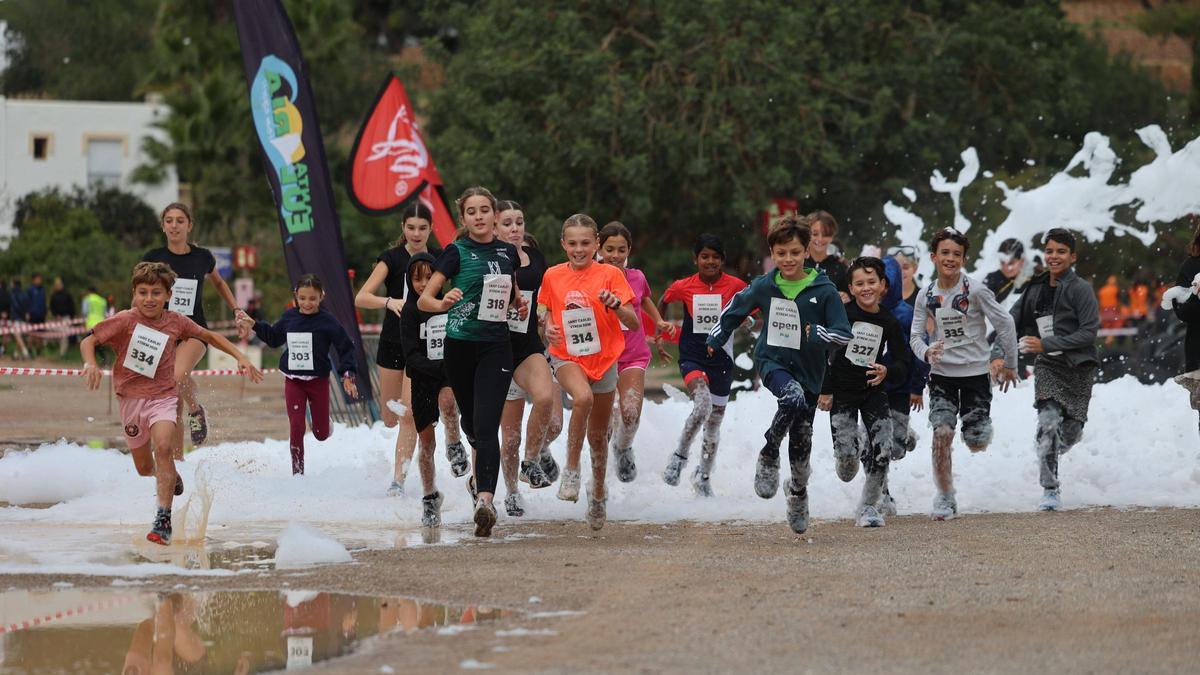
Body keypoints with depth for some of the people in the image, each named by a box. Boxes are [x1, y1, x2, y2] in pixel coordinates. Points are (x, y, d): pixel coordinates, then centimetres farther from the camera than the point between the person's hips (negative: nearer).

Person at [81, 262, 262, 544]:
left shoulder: (176, 322, -5)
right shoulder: (125, 320, -11)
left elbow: (209, 336, 12)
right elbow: (88, 341, -9)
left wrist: (240, 357, 5)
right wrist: (90, 364, -30)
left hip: (163, 396, -1)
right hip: (130, 397, 1)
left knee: (163, 448, -29)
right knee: (144, 468, 13)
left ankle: (163, 520, -31)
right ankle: (170, 475, 52)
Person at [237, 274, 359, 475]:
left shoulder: (327, 321, -10)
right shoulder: (289, 317, 1)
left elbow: (346, 348, -5)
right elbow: (274, 338, 20)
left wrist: (347, 375, -12)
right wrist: (255, 326, 9)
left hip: (318, 381, -2)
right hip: (293, 381, 2)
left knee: (321, 433, 7)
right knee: (296, 428, -5)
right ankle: (297, 471, 4)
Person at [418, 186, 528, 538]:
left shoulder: (508, 252, 6)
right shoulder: (457, 252, -4)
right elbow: (423, 299, -10)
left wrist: (520, 303, 7)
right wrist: (443, 303, -31)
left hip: (496, 346, 0)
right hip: (460, 346, 0)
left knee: (487, 426, -14)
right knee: (471, 420, 15)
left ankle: (484, 500, -25)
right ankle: (482, 466, 48)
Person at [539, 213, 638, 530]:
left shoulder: (610, 275, -5)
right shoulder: (553, 276, 2)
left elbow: (633, 323, -9)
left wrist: (615, 305, -29)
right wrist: (549, 328, -5)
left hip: (603, 359, 1)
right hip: (567, 358, -1)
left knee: (598, 435, 11)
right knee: (583, 397, -35)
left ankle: (598, 492, 35)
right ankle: (571, 469, -22)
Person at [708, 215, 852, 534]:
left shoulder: (824, 291, -8)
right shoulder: (764, 287, -2)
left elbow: (844, 334, -9)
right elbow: (736, 307, 17)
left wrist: (817, 334, -25)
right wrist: (716, 338, 23)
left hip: (808, 370, 1)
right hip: (772, 361, -1)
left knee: (801, 442, 9)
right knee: (794, 398, -35)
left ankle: (798, 491, 38)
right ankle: (768, 457, -15)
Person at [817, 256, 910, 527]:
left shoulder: (889, 323, -2)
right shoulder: (842, 314, -11)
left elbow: (903, 366, -1)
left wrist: (887, 372, -23)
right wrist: (824, 391, -8)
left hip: (874, 390, 2)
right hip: (842, 391, -2)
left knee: (884, 449, -14)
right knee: (846, 454, -13)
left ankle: (869, 506, 5)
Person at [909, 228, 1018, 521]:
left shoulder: (975, 290, -13)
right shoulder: (927, 295, -1)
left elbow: (1004, 323, -5)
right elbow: (916, 335, 3)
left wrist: (1010, 364, 2)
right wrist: (926, 353, -20)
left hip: (975, 373, -2)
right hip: (942, 374, 2)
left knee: (976, 444, 2)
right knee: (941, 433, -17)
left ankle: (981, 426, 41)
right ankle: (945, 498, -5)